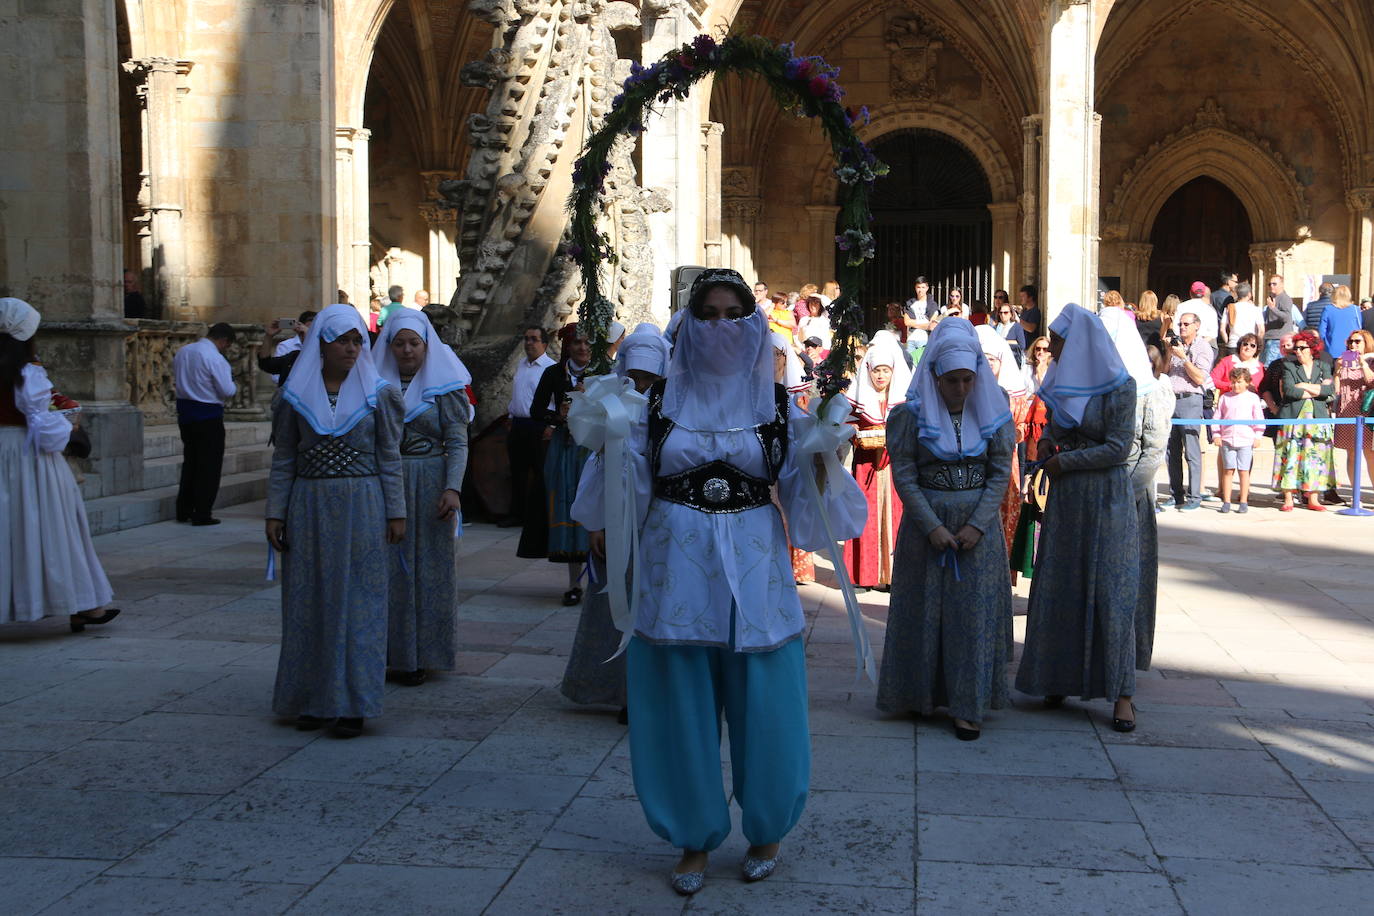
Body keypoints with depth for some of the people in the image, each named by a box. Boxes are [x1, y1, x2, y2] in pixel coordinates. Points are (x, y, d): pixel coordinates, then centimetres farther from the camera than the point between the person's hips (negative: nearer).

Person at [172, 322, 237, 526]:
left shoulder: (182, 352, 7)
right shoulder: (215, 358, -17)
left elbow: (176, 380, 17)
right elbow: (227, 391, -18)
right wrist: (234, 384, 3)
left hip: (184, 410, 8)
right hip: (208, 415, -8)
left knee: (190, 461, 18)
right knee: (209, 465, 1)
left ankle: (183, 510, 23)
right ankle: (202, 514, 3)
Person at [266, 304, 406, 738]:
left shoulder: (377, 393, 1)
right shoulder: (295, 396, 4)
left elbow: (389, 457, 3)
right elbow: (283, 460, 7)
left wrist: (396, 512, -1)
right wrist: (275, 513, 2)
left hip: (361, 506, -2)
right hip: (309, 507, 2)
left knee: (358, 601, 0)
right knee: (309, 601, 6)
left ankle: (351, 702, 7)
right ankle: (313, 699, 16)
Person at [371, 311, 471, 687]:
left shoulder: (444, 387, 0)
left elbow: (458, 443, -5)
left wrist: (452, 488, -18)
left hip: (429, 486, -2)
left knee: (428, 567, 2)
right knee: (388, 568, 3)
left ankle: (420, 656, 11)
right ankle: (391, 652, 13)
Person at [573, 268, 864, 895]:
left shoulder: (775, 403, 3)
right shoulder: (661, 398, 3)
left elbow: (801, 488, 0)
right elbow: (631, 483, 3)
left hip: (754, 572, 0)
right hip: (677, 567, 1)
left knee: (762, 707, 5)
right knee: (682, 707, 7)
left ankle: (767, 832, 29)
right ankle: (694, 839, 24)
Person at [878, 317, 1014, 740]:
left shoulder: (993, 413, 0)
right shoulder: (912, 415, -5)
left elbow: (1001, 472, 0)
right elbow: (904, 475, -6)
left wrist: (977, 525, -11)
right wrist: (932, 526, -13)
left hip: (979, 526, 1)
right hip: (926, 523, -1)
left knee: (974, 611, 0)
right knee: (925, 608, 6)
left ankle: (968, 705, 7)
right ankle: (921, 694, 21)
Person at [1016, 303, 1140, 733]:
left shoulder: (1119, 386, -10)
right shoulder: (1062, 381, 8)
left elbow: (1117, 447, -14)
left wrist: (1063, 461, -10)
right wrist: (1047, 440, -3)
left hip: (1107, 499, -6)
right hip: (1065, 499, 6)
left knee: (1110, 594, -5)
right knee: (1058, 589, 7)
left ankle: (1121, 694, 0)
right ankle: (1059, 679, 17)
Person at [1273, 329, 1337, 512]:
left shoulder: (1323, 367, 13)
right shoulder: (1288, 366, 7)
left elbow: (1330, 389, -3)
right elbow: (1288, 390, -9)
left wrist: (1305, 386, -7)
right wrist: (1317, 391, -3)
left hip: (1317, 418, 2)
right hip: (1293, 417, -2)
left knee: (1315, 456, 1)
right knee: (1290, 456, -7)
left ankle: (1313, 499, 6)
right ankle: (1288, 499, -4)